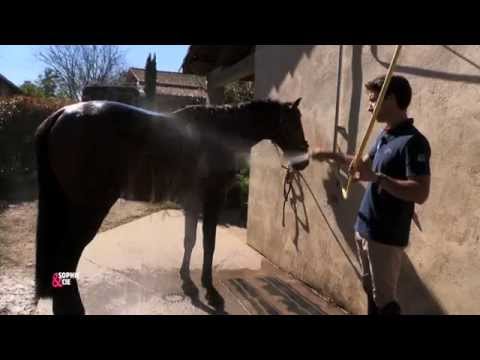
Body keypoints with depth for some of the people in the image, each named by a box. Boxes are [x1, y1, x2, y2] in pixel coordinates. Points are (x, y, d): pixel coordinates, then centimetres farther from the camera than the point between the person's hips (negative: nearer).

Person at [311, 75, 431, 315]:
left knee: (384, 300, 3)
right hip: (365, 230, 9)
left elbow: (420, 193, -26)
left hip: (387, 236, -9)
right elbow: (366, 162, 27)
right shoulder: (384, 136, 9)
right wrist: (331, 156, 23)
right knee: (371, 293, 20)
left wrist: (376, 177, -31)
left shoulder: (413, 141, -19)